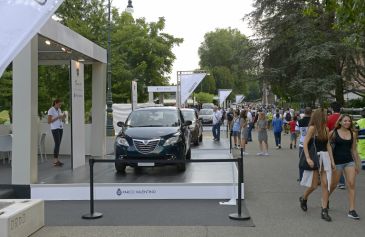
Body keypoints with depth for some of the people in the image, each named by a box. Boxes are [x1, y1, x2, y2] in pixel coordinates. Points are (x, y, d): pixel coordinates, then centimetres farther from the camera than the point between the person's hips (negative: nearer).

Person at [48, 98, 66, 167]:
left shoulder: (59, 110, 13)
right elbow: (49, 122, -16)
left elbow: (62, 120, 15)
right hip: (54, 128, -8)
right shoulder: (50, 110, -11)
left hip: (60, 128, 8)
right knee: (57, 144, -14)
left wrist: (64, 117, -8)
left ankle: (56, 160, 9)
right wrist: (57, 117, -22)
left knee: (58, 144, 6)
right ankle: (55, 161, -13)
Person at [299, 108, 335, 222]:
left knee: (325, 184, -1)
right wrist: (308, 158, -22)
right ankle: (303, 198, 32)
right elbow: (305, 143, -13)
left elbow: (328, 145, 12)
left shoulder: (326, 129, 8)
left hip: (325, 158, 5)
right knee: (314, 185, 1)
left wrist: (332, 160, 9)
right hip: (315, 158, -5)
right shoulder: (312, 128, -9)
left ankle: (324, 211, 5)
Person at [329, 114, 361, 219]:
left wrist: (357, 164, 13)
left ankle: (351, 210, -3)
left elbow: (354, 150, 12)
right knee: (333, 185, 9)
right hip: (337, 162, -3)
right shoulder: (334, 133, -6)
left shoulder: (352, 134, 5)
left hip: (349, 161, 3)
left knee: (351, 185, -6)